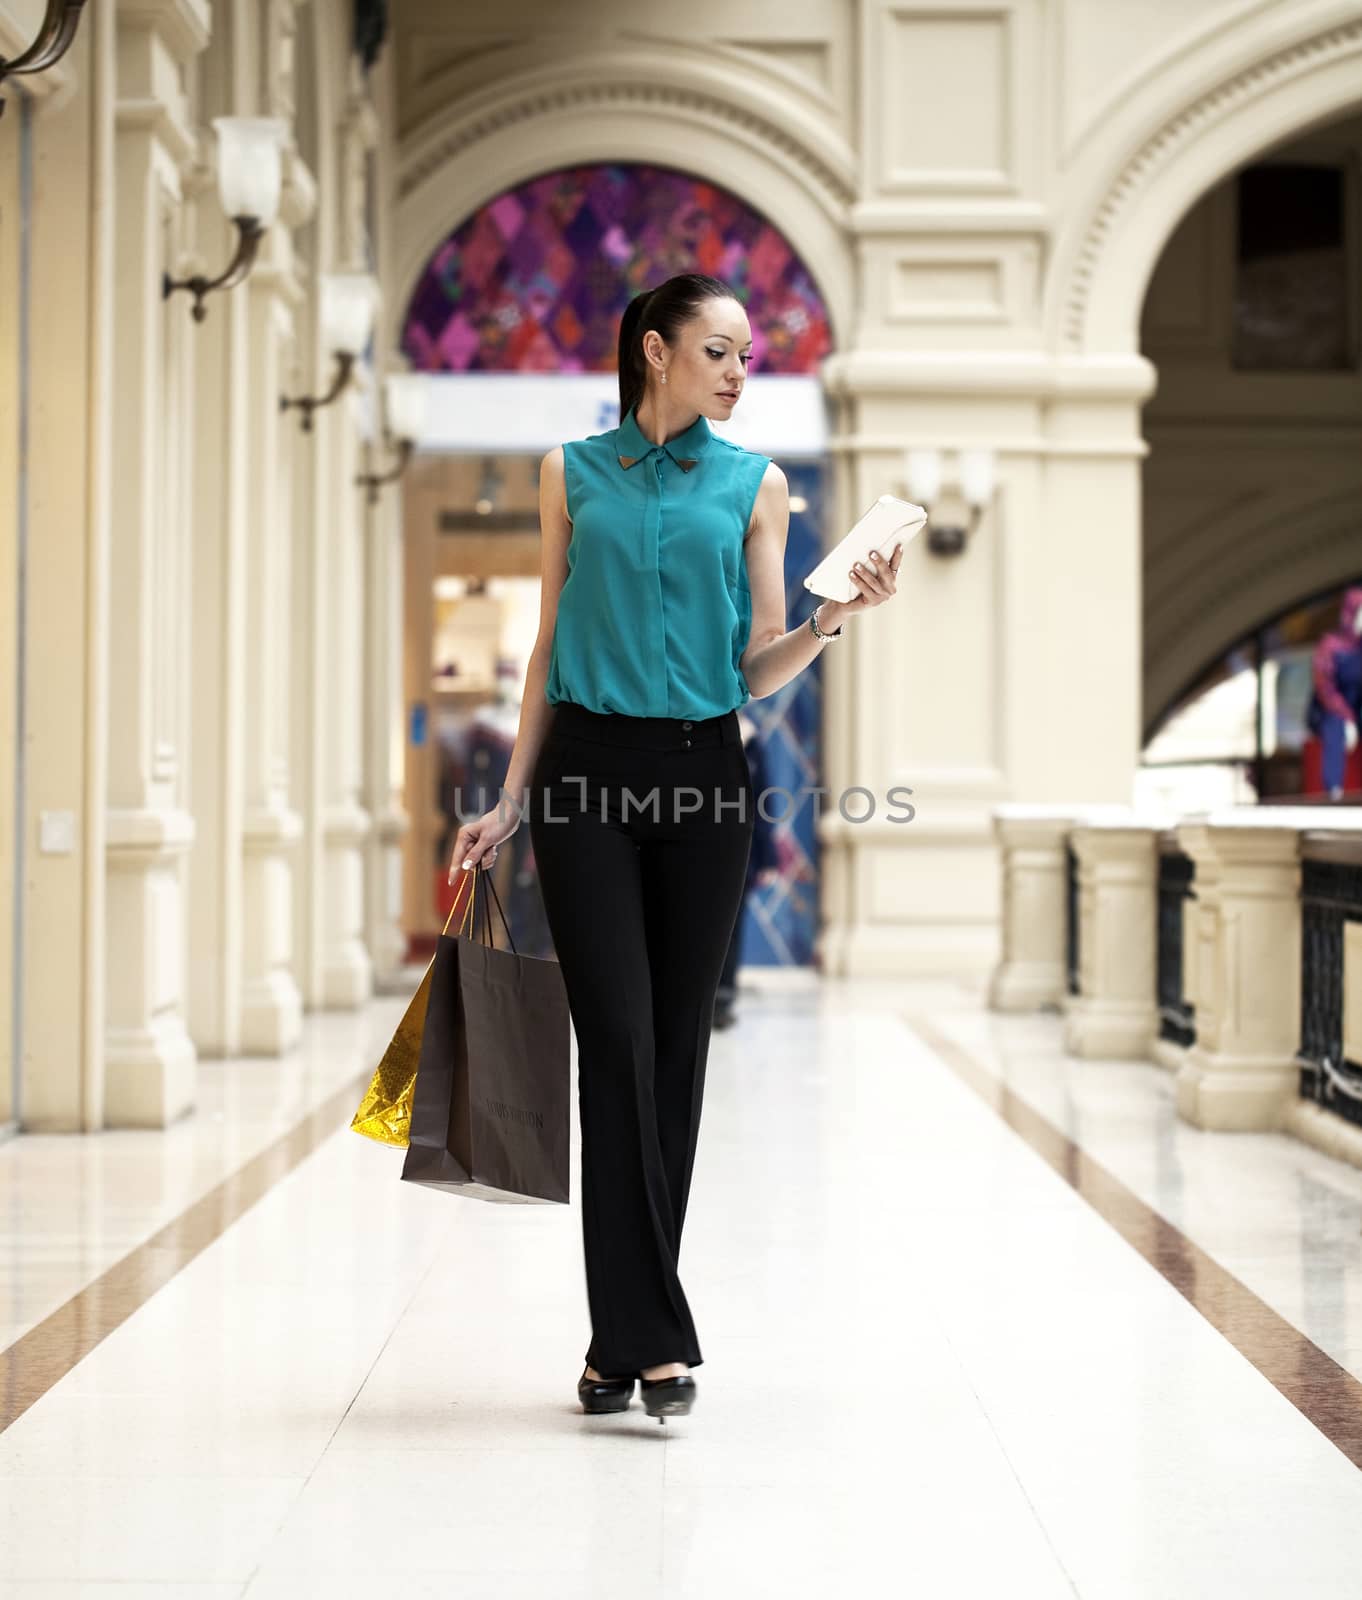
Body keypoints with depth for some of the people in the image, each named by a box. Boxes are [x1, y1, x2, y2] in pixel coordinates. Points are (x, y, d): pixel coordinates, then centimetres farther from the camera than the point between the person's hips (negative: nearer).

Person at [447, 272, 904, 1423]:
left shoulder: (756, 485, 7)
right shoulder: (574, 472, 8)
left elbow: (759, 669, 4)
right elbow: (551, 643, 10)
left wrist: (835, 618, -16)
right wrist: (510, 802, 6)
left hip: (703, 776, 1)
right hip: (588, 769, -1)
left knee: (677, 1051, 3)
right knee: (617, 1044, -10)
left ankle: (624, 1340, 12)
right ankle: (651, 1339, -8)